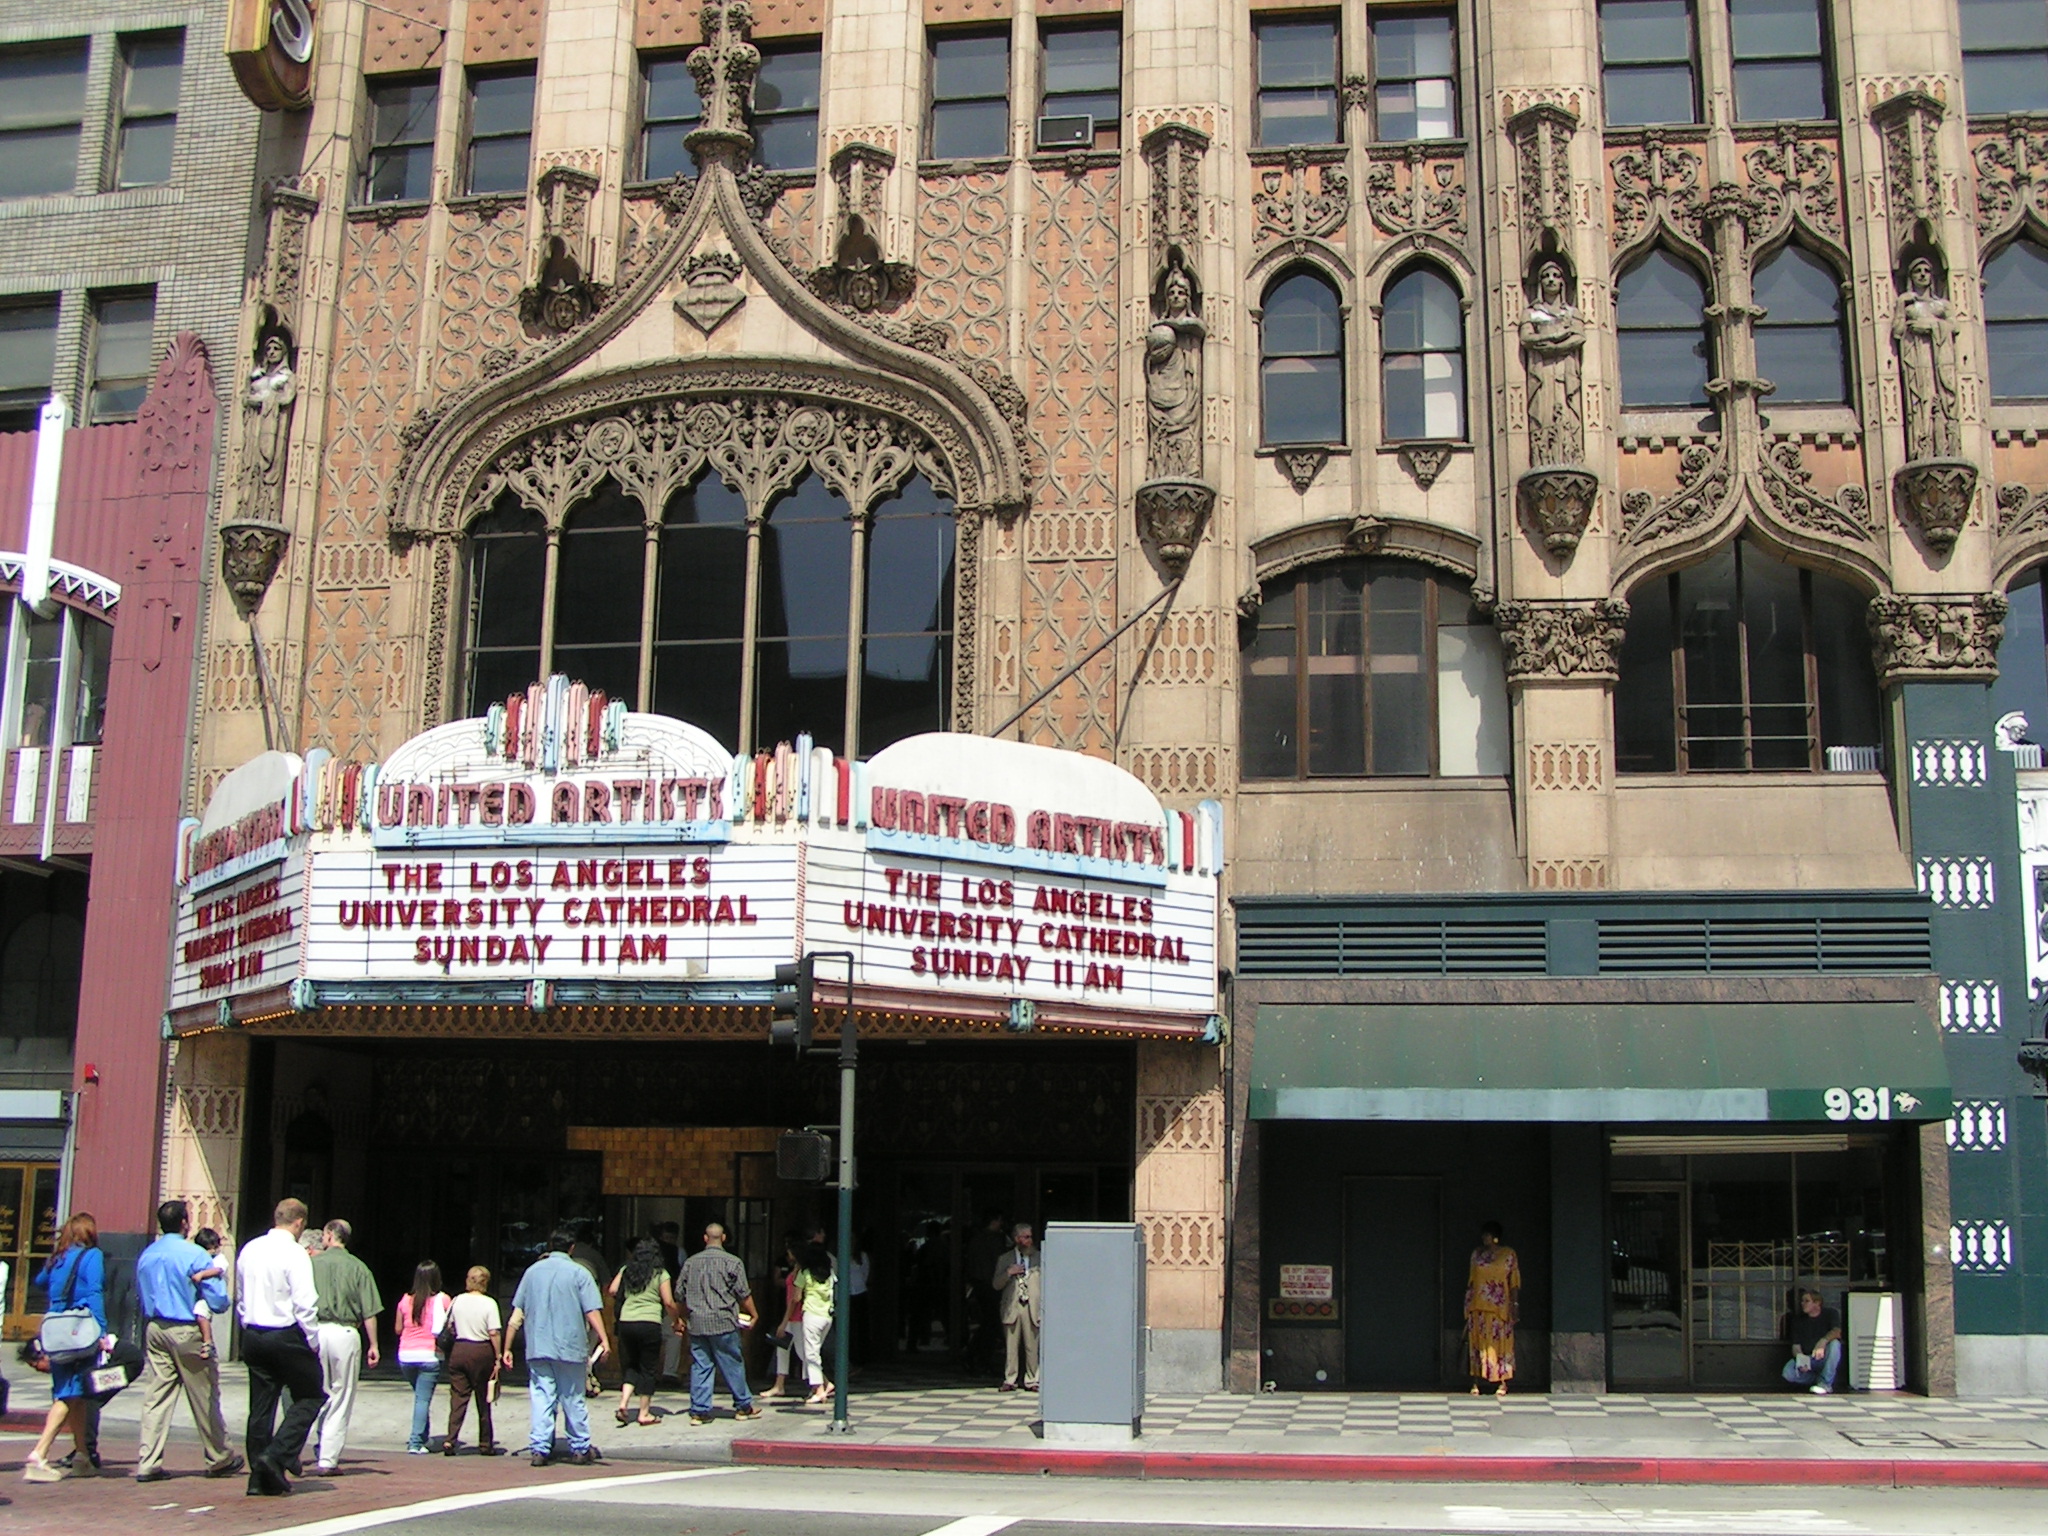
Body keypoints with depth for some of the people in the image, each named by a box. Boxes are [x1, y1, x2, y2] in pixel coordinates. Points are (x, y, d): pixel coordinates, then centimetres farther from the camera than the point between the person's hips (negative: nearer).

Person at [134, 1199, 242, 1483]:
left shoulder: (146, 1255, 6)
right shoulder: (195, 1255, -13)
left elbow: (139, 1300, 14)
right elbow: (218, 1301, -13)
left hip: (154, 1329, 5)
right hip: (187, 1332, -5)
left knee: (157, 1396, 6)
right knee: (204, 1398, 5)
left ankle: (147, 1464, 2)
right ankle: (219, 1460, 17)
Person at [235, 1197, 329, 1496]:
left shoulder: (249, 1250, 8)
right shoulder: (294, 1254, -13)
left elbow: (240, 1298, 15)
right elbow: (305, 1304, -17)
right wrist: (313, 1342, -7)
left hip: (253, 1336, 7)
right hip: (286, 1336, -7)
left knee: (261, 1405, 10)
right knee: (310, 1397, 7)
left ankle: (260, 1477, 12)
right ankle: (277, 1455, -7)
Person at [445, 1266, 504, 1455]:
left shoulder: (458, 1301, 4)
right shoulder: (489, 1303, -7)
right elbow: (494, 1333, -11)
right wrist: (497, 1358, -6)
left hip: (459, 1350, 3)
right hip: (482, 1351, -2)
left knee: (458, 1397, 3)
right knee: (483, 1400, 8)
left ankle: (450, 1440, -11)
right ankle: (485, 1444, 15)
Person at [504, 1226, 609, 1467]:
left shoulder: (533, 1271, 7)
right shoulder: (579, 1273, -2)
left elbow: (517, 1314, 8)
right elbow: (592, 1311, -11)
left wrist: (507, 1348, 11)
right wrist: (603, 1340, -13)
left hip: (537, 1348, 2)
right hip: (570, 1347, -2)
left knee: (541, 1398, 4)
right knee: (573, 1400, 7)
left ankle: (539, 1449, -2)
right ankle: (580, 1449, 15)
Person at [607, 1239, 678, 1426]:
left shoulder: (626, 1270, 8)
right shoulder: (661, 1274, -1)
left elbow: (612, 1291, 4)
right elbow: (668, 1302, -4)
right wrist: (676, 1320, 11)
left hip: (625, 1323, 3)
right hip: (650, 1323, -3)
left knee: (631, 1366, 16)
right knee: (648, 1369, 7)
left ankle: (623, 1403, -3)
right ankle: (644, 1413, 9)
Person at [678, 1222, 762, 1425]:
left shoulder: (690, 1262, 8)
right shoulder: (732, 1263, -4)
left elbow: (681, 1294, 13)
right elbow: (744, 1294, -3)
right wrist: (754, 1315, 11)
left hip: (697, 1323, 3)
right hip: (723, 1323, -3)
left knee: (700, 1367, 6)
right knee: (733, 1365, 6)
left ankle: (699, 1411, 4)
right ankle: (743, 1406, 16)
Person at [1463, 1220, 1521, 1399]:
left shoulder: (1508, 1254, 0)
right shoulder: (1477, 1253, 9)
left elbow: (1514, 1282, -1)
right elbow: (1471, 1280, 12)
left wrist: (1515, 1304, -7)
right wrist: (1468, 1304, 8)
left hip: (1499, 1307, -3)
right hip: (1479, 1306, 3)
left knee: (1499, 1342, -2)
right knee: (1477, 1342, 2)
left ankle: (1502, 1383, 5)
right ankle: (1475, 1383, 5)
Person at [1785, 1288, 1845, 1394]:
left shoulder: (1830, 1313, -2)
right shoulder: (1799, 1319, 5)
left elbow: (1837, 1332, -22)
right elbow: (1796, 1346, -2)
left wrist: (1823, 1341, -43)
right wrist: (1801, 1359, -25)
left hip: (1826, 1360, -2)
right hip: (1807, 1359, 2)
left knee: (1834, 1343, -34)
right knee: (1788, 1372, -29)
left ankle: (1825, 1383, -23)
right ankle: (1817, 1379, 0)